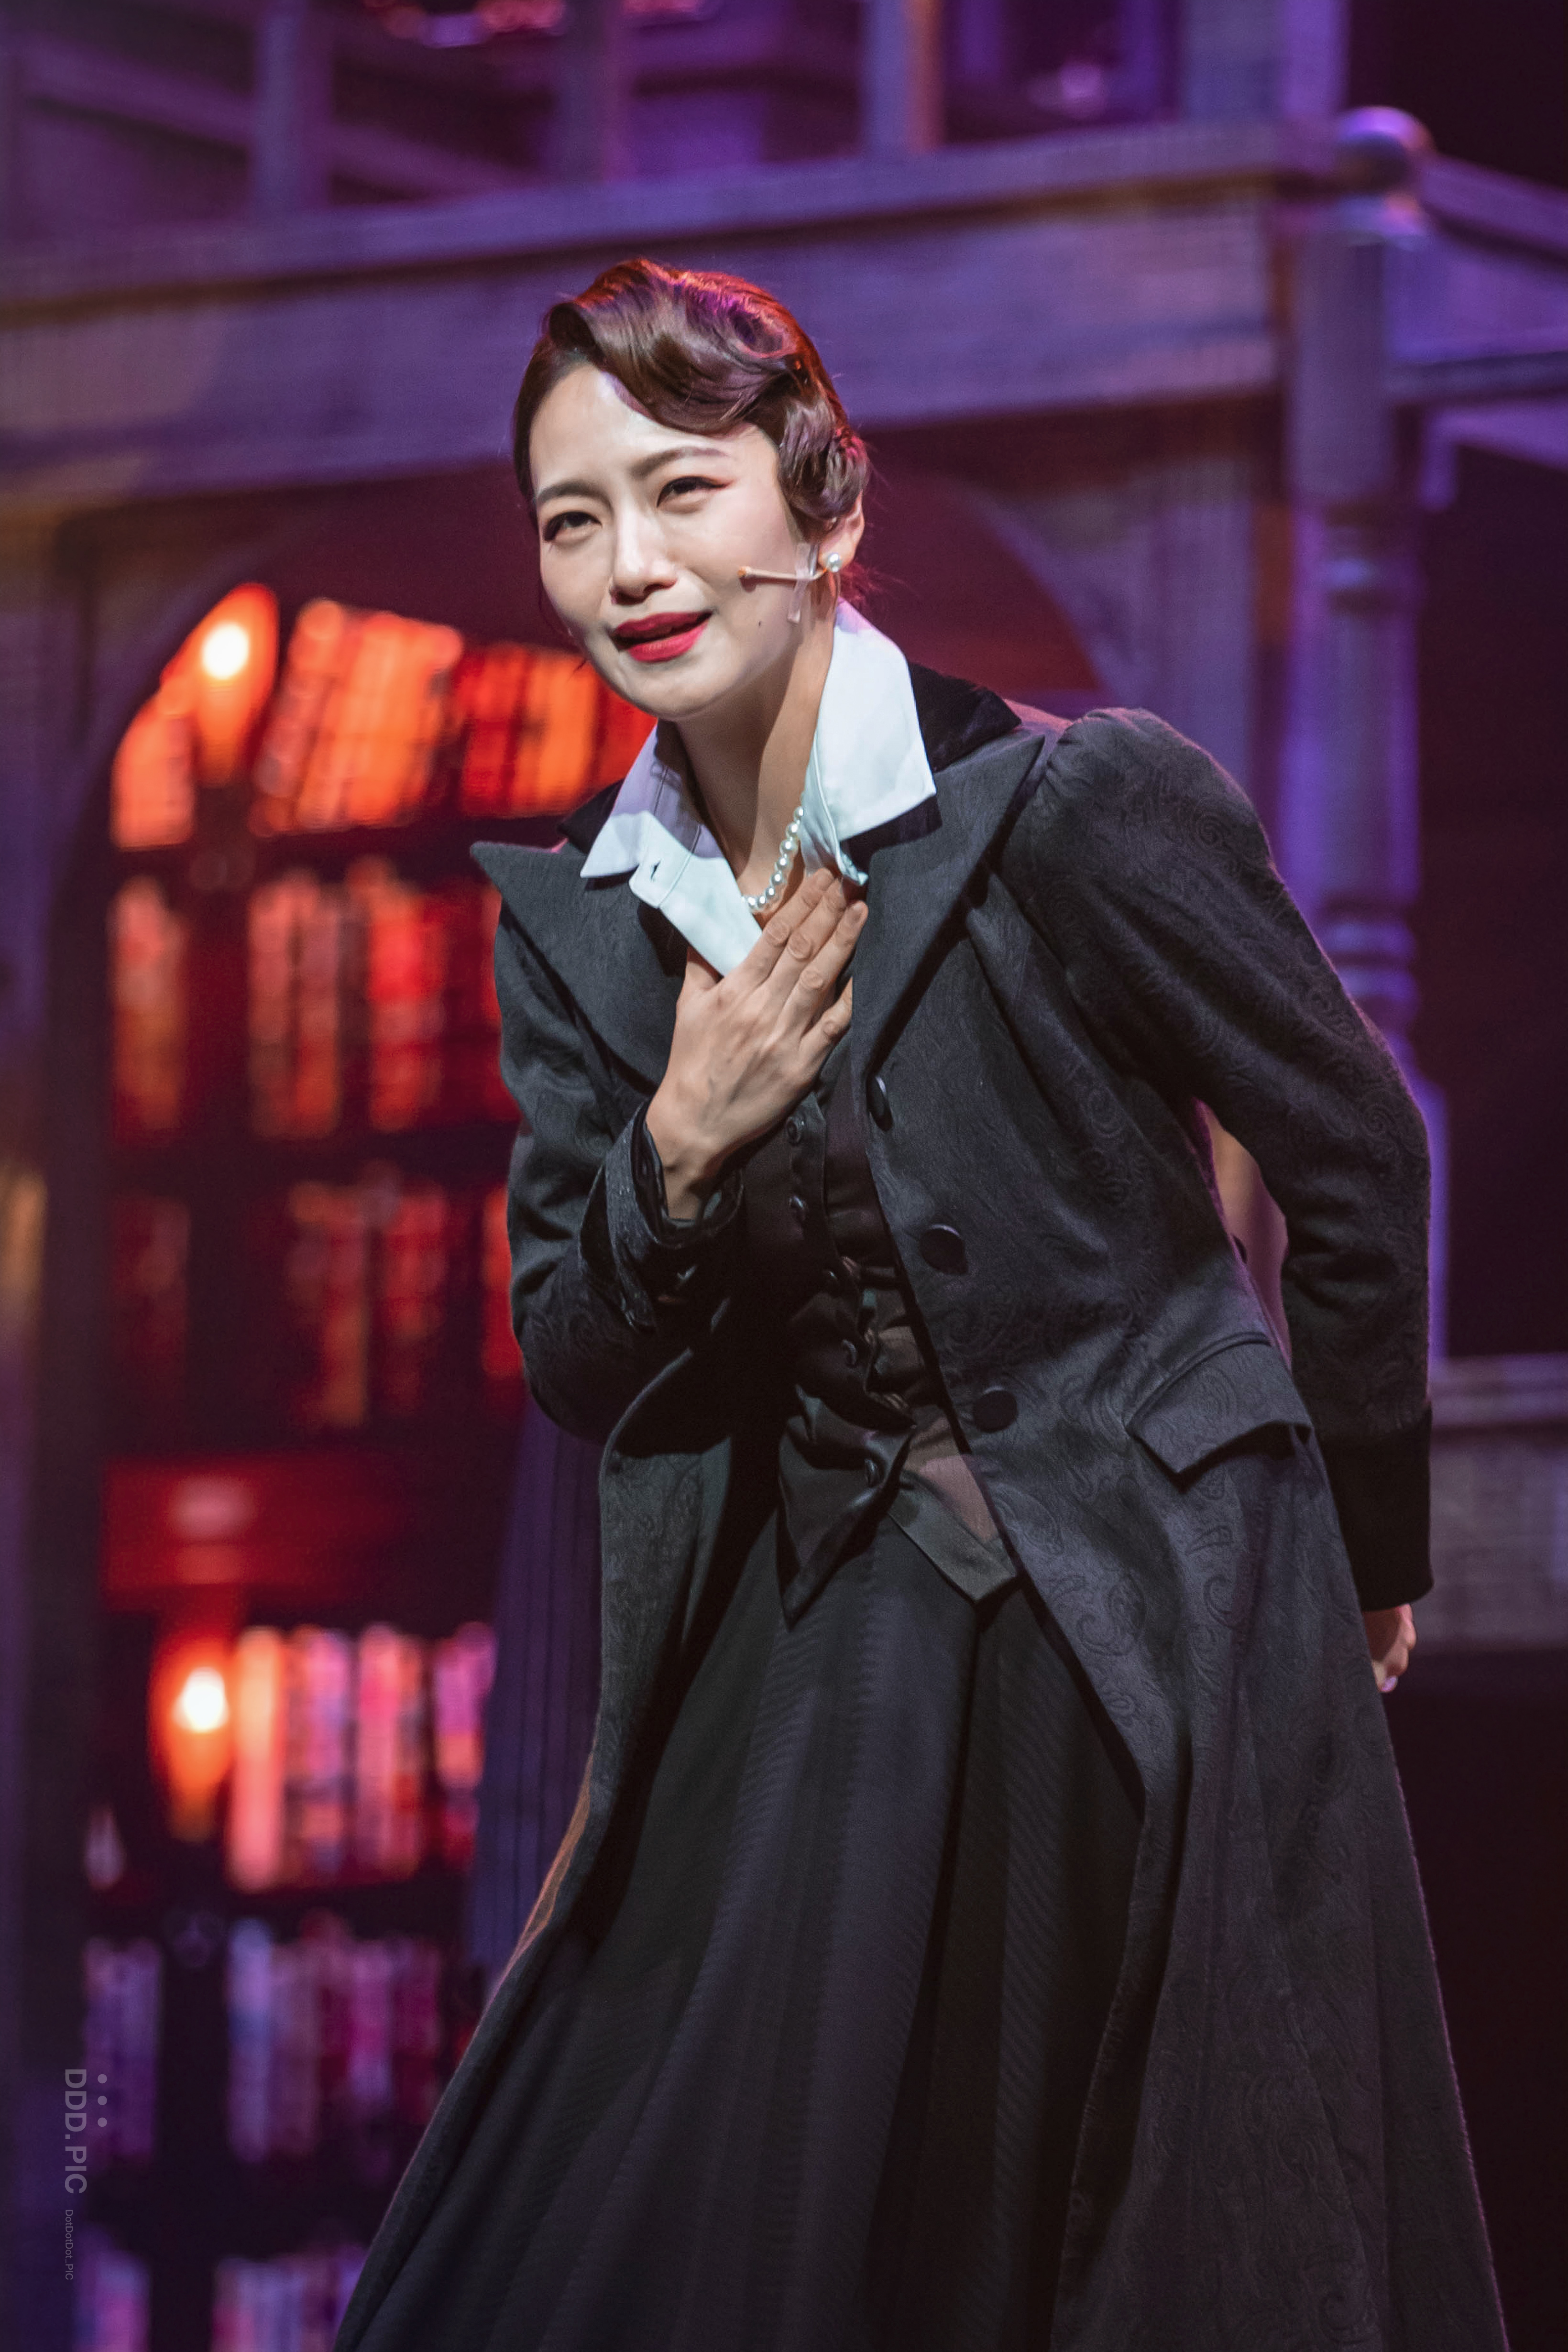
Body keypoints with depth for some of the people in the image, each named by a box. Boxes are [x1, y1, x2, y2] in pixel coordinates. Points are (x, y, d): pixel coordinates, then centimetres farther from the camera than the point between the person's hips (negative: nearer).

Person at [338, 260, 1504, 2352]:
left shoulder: (1077, 808, -14)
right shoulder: (577, 921, 2)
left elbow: (1354, 1155, -3)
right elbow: (579, 1370, 6)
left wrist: (1357, 1554, 7)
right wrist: (681, 1154, -15)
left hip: (1148, 1640, -5)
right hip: (815, 1673, 5)